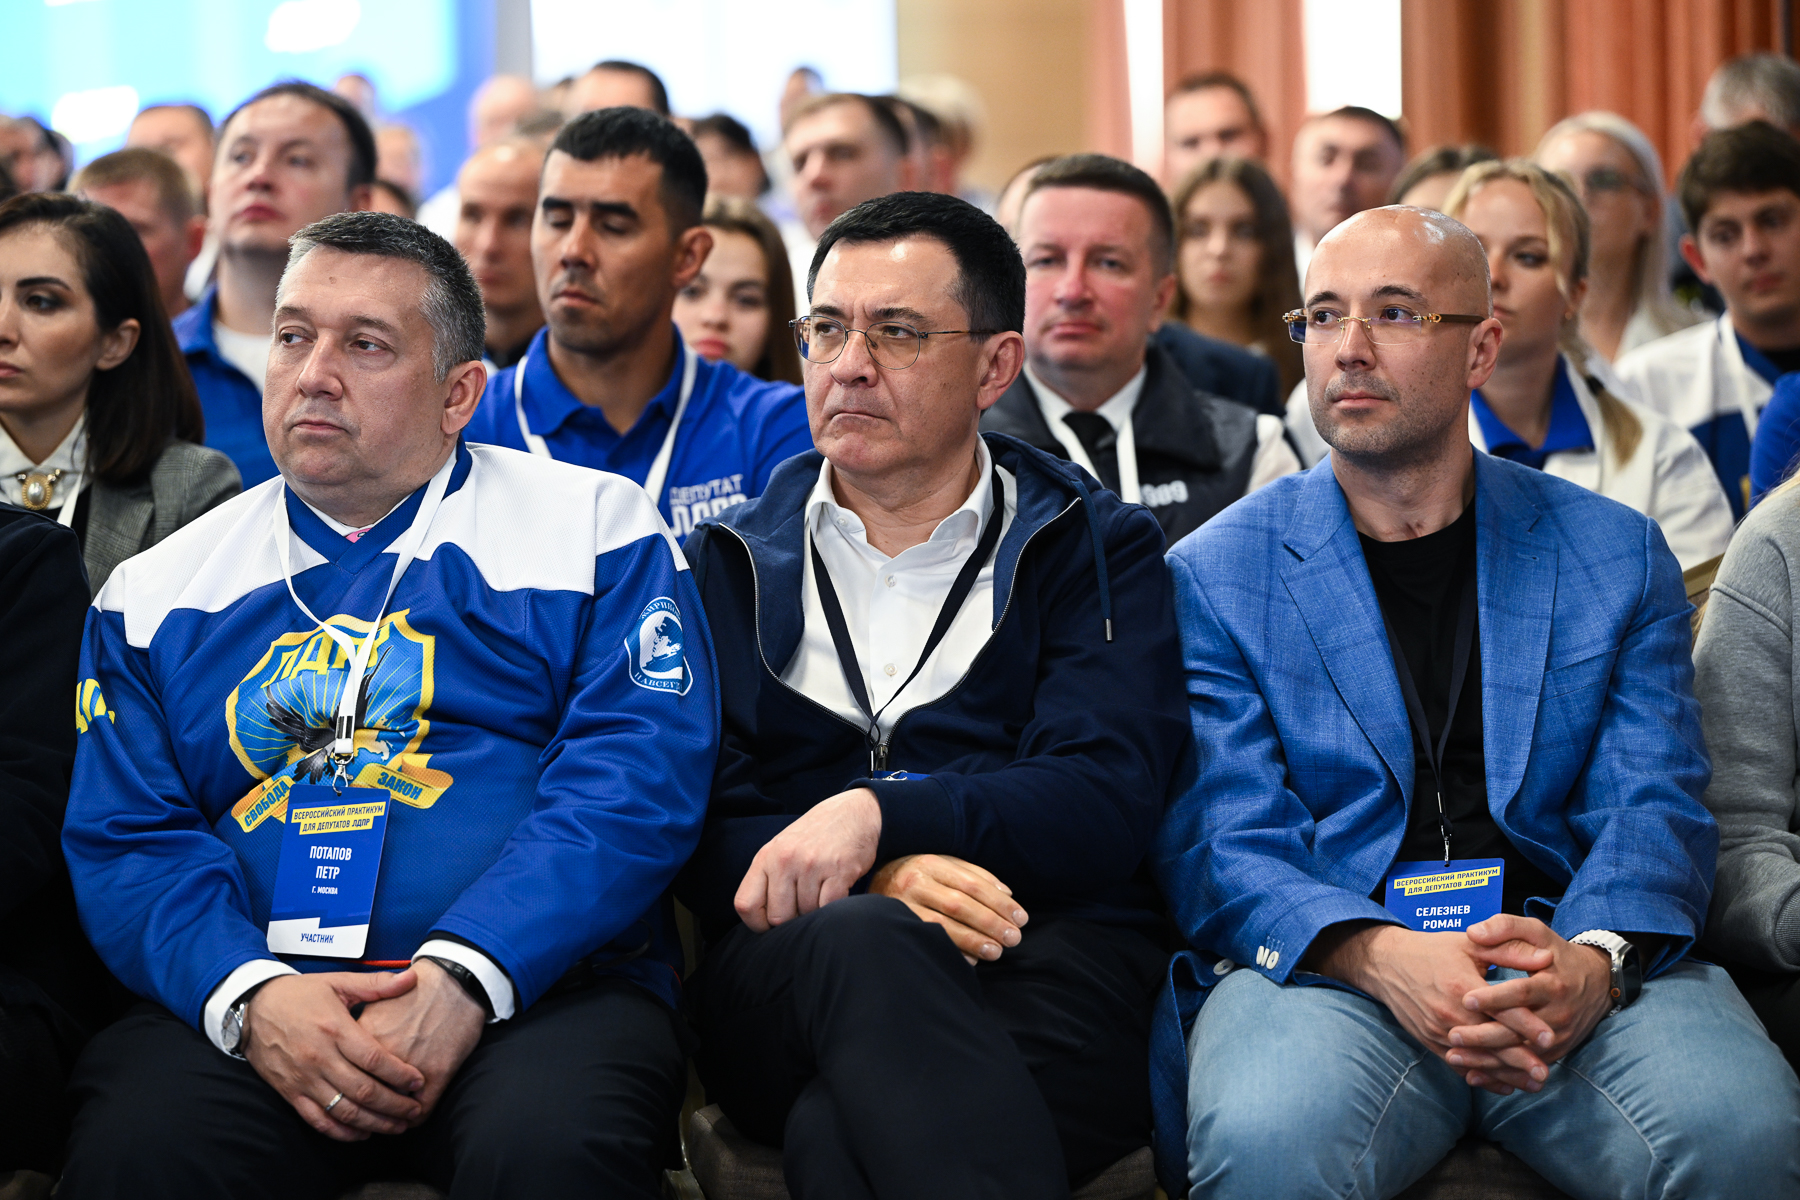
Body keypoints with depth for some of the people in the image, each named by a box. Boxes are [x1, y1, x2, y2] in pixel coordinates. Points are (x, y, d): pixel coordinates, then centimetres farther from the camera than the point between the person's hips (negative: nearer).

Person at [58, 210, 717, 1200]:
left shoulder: (596, 528, 9)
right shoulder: (154, 594, 18)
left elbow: (633, 782, -3)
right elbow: (125, 841, 8)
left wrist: (462, 979, -18)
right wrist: (251, 997, -14)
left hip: (537, 986, -1)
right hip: (250, 997, 2)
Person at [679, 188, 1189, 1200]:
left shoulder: (1099, 549, 17)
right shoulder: (726, 565, 21)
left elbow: (1102, 805, 1)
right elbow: (690, 830, 7)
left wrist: (879, 816, -15)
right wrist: (876, 882, -14)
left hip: (1049, 955, -2)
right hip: (791, 962, 3)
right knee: (867, 941, -38)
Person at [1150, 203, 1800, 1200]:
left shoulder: (1617, 556, 14)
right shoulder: (1213, 577, 10)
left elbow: (1655, 808, 5)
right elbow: (1219, 843, 0)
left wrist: (1588, 965, -19)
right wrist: (1386, 959, -21)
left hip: (1574, 970, 2)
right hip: (1324, 962, -1)